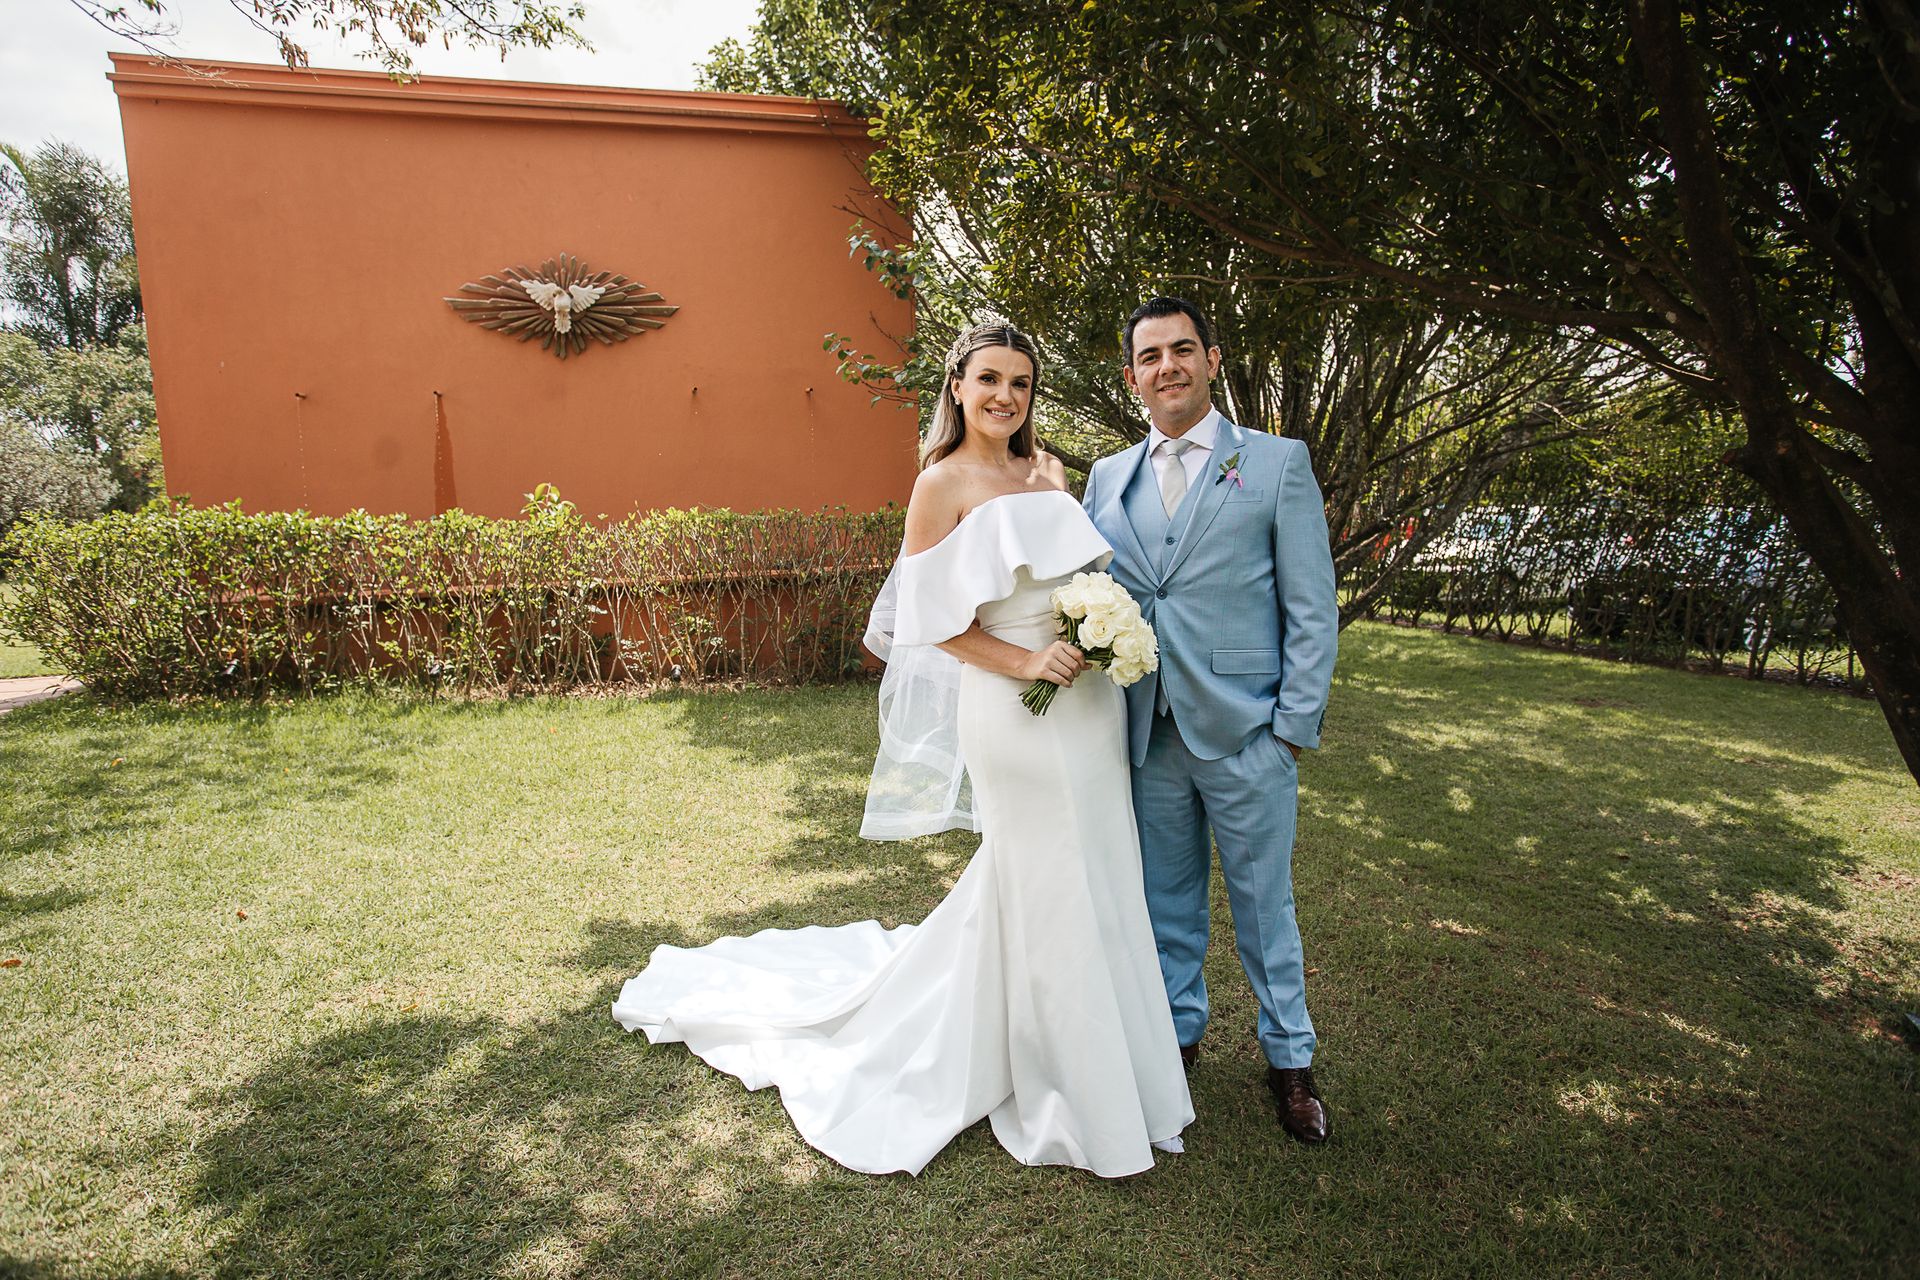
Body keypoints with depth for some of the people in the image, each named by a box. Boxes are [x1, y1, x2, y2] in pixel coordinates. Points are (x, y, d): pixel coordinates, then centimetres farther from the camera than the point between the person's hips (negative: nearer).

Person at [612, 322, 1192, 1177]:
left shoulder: (1046, 471, 12)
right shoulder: (943, 484, -8)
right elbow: (931, 617, -11)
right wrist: (1025, 663, -19)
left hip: (1089, 705, 7)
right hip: (1017, 715, -7)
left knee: (1090, 878, 16)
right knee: (1047, 891, 4)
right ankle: (1061, 1087, 26)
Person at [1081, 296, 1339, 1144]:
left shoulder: (1277, 463, -2)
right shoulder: (1107, 479, 9)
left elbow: (1312, 608, -4)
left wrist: (1293, 727, -9)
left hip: (1244, 735, -3)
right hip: (1147, 738, 3)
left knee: (1264, 904, 12)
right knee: (1165, 899, 17)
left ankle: (1288, 1057, 32)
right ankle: (1178, 1030, 38)